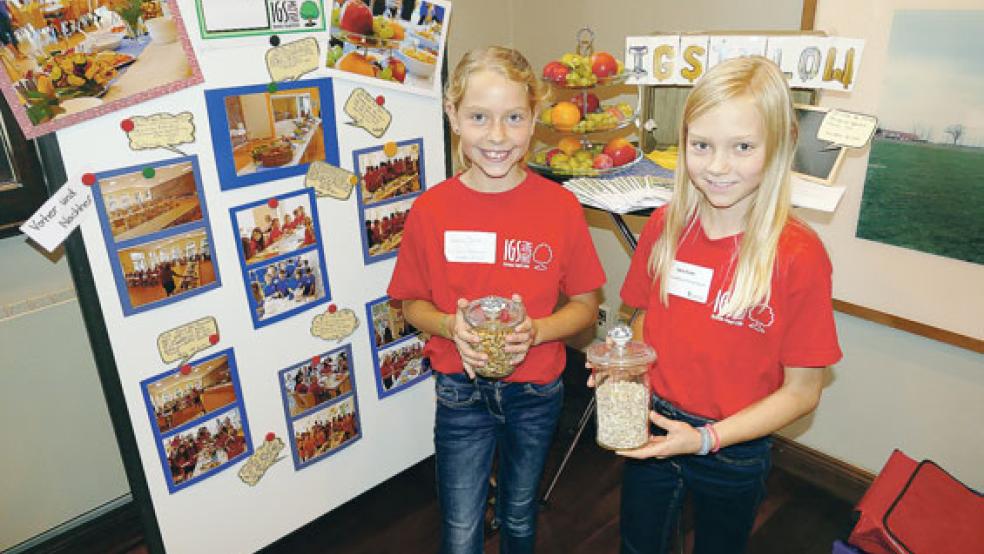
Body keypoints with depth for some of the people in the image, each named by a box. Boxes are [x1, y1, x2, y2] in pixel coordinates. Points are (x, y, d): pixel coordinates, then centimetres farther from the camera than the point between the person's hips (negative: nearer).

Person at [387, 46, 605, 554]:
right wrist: (450, 326, -21)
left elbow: (585, 303, -4)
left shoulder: (560, 206, -13)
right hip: (461, 393, -1)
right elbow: (412, 303, 0)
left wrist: (536, 330, -22)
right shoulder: (431, 209, -12)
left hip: (536, 392, 1)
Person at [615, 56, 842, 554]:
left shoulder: (798, 255, -20)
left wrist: (707, 438, -21)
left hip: (733, 454, -3)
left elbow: (801, 391, -13)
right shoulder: (665, 226, -8)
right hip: (651, 432, 3)